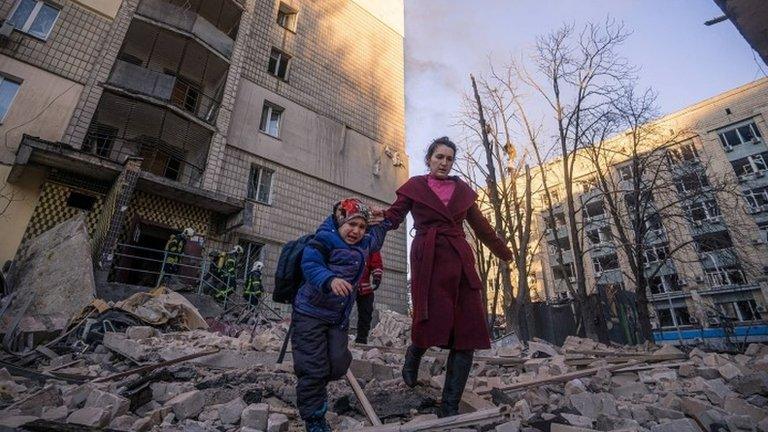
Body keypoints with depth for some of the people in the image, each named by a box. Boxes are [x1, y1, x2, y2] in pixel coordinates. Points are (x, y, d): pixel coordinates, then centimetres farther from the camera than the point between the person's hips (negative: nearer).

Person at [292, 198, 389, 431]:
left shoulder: (364, 244, 9)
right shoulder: (325, 239, -14)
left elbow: (376, 237, 33)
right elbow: (310, 265, -27)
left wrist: (384, 220, 28)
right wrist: (330, 280, -42)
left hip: (339, 318, 6)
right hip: (310, 313, -6)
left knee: (339, 364, 1)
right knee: (314, 367, -3)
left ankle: (312, 388, 35)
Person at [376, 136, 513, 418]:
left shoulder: (462, 190, 18)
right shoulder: (414, 186, 10)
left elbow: (480, 225, 25)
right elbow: (395, 215, 2)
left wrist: (504, 252, 32)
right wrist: (382, 217, -22)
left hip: (460, 260, 4)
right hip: (428, 260, -4)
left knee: (468, 334, -4)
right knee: (434, 323, -15)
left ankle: (450, 409, 8)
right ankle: (413, 356, 24)